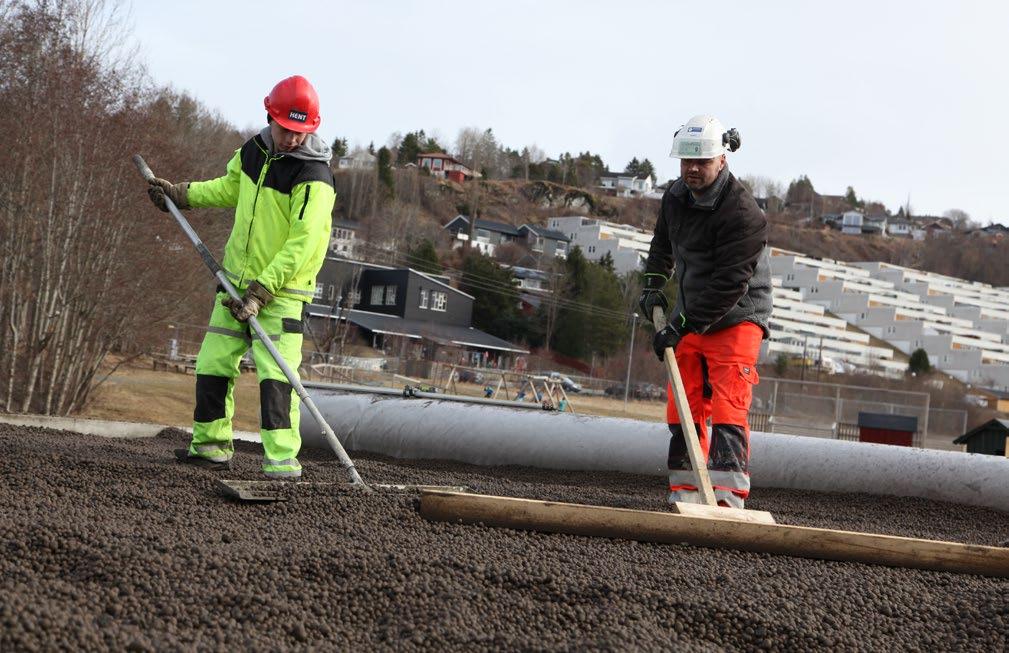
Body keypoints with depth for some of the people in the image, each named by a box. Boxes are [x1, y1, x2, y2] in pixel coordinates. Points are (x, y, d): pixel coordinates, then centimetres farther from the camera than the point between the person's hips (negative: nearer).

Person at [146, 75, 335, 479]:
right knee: (212, 365, 11)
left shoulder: (314, 179, -20)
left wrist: (260, 293, -28)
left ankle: (283, 460, -16)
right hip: (237, 281, 7)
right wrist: (181, 194, 25)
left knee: (275, 375, -17)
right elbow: (230, 188, 26)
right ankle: (212, 446, 24)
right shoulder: (254, 151, 4)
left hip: (281, 290, -7)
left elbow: (300, 247, -24)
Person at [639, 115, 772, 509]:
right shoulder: (676, 196, 4)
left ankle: (728, 494, -20)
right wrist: (653, 285, 19)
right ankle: (685, 492, 12)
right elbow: (664, 242, 28)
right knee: (684, 406, 6)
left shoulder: (741, 212, -21)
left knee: (727, 406, -17)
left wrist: (680, 325, -26)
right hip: (691, 318, 8)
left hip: (735, 319, -8)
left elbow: (729, 285, -25)